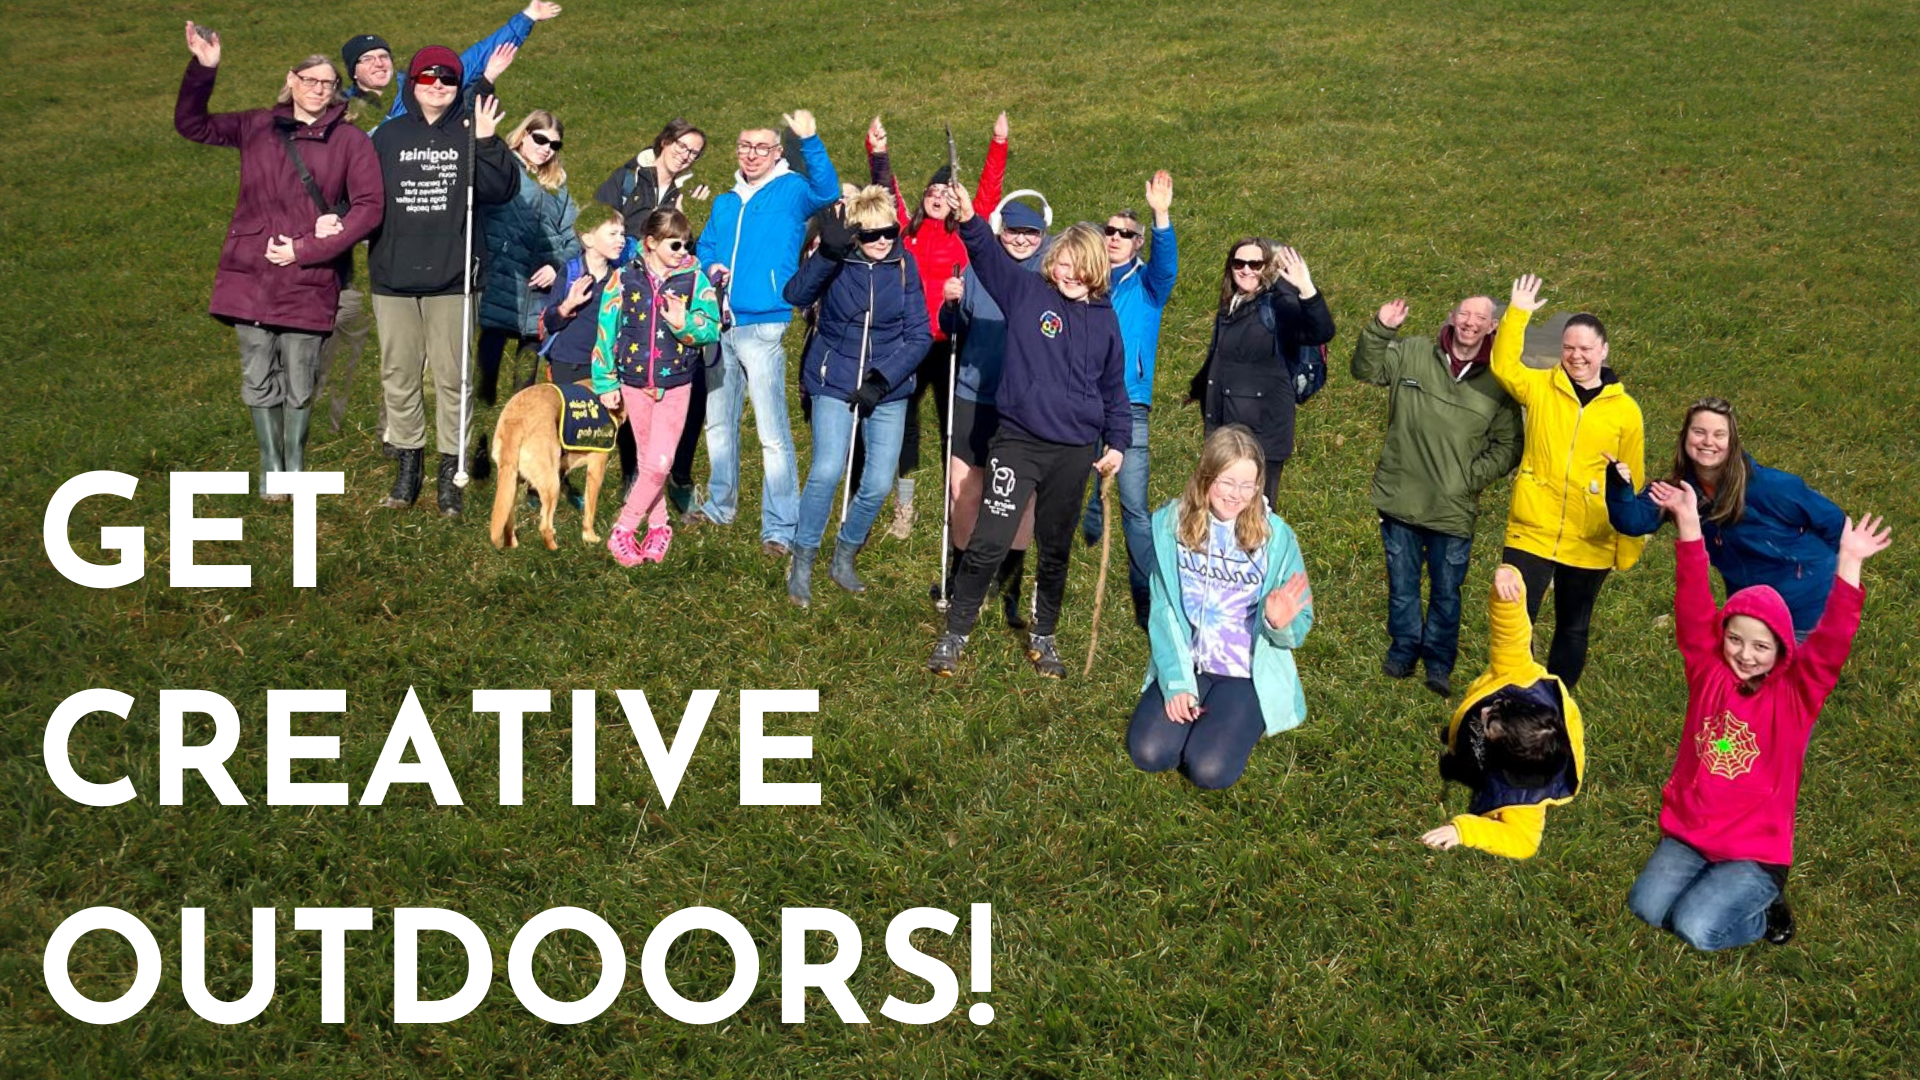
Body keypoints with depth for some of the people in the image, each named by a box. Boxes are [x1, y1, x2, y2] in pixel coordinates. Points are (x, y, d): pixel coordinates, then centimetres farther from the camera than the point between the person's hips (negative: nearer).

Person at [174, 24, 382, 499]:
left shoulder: (351, 141, 1)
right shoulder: (257, 126, 9)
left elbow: (369, 208, -5)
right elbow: (190, 123, 12)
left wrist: (305, 250, -11)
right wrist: (203, 68, -5)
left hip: (309, 280, -2)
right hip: (250, 276, 2)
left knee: (299, 384, 6)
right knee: (259, 381, 6)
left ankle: (295, 471, 19)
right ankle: (271, 470, 16)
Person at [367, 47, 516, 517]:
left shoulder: (471, 135, 4)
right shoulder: (388, 135, 10)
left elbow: (500, 191, -8)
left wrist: (487, 143, -18)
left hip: (450, 277, -2)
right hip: (393, 275, 2)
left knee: (451, 375, 1)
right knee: (398, 373, 7)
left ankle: (451, 469, 8)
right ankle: (408, 462, 17)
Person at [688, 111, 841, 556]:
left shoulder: (791, 192, -1)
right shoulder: (725, 203, 18)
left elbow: (826, 190, -21)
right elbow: (703, 249, 25)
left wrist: (810, 140, -35)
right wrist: (711, 268, 2)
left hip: (763, 327, -7)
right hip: (721, 324, 7)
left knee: (772, 431, -11)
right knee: (719, 423, 17)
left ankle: (780, 527, -10)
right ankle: (721, 504, 34)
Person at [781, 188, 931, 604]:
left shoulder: (904, 265, -5)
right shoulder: (836, 260, -10)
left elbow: (919, 336, -4)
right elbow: (795, 295, -30)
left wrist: (882, 381, -13)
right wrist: (827, 254, -45)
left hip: (888, 387, 2)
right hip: (835, 382, -2)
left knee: (878, 484, 0)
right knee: (827, 472, -18)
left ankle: (844, 559, 24)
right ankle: (802, 563, 0)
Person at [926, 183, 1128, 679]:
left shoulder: (1104, 319, 8)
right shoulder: (1028, 292, 0)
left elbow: (1113, 387, 17)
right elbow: (990, 256, -16)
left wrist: (1117, 442, 13)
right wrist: (970, 222, -35)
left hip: (1075, 451, 3)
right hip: (1018, 440, -3)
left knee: (1056, 550, 14)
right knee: (988, 542, -9)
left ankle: (1043, 636, 31)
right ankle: (955, 634, 5)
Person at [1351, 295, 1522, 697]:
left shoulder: (1498, 382, -5)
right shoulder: (1412, 353, -1)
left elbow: (1507, 446, 0)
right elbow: (1366, 370, -1)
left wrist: (1471, 477, -12)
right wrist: (1380, 330, -16)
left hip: (1454, 509, -1)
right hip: (1401, 498, 1)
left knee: (1447, 592, 10)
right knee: (1402, 584, 16)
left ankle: (1439, 663, 28)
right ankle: (1403, 649, 34)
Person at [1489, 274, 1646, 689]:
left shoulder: (1625, 410, 2)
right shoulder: (1540, 387, 3)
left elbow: (1632, 485, 5)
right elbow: (1503, 366, -15)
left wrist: (1629, 548, 6)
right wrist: (1518, 313, -20)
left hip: (1590, 545, 1)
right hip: (1530, 534, 0)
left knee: (1573, 630, 13)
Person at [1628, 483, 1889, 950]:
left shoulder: (1795, 693, -8)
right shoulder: (1709, 671, -1)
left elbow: (1830, 643, -23)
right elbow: (1693, 606, -9)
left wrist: (1849, 564, -35)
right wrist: (1688, 522, -19)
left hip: (1756, 849, -3)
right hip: (1687, 832, 4)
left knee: (1696, 928, -22)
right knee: (1647, 908, -17)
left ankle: (1765, 908, 10)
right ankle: (1711, 886, 14)